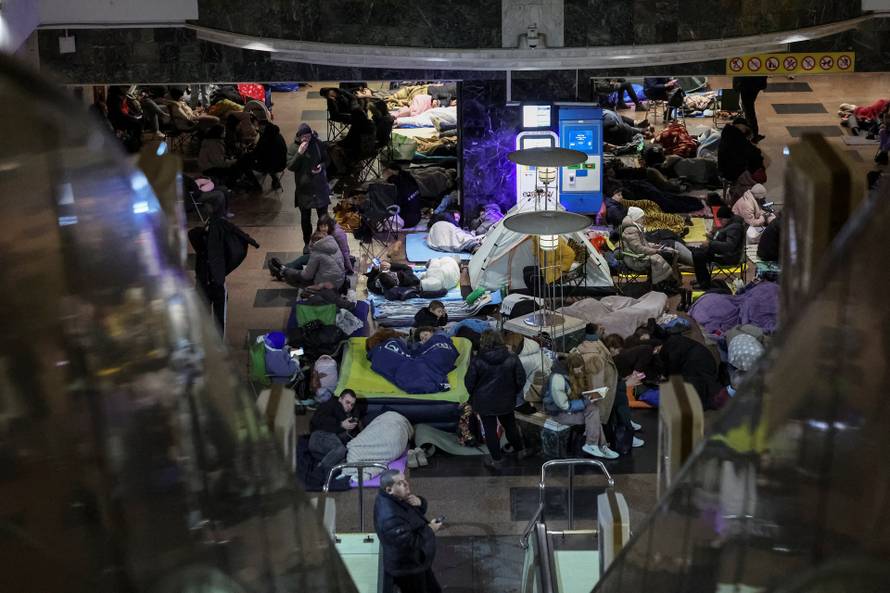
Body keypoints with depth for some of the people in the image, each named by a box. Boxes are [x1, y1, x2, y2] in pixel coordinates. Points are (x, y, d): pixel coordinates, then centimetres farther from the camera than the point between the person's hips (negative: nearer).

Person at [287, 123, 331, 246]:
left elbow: (326, 160, 5)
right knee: (305, 217, 13)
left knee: (323, 216, 6)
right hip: (303, 188, 0)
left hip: (320, 186, 0)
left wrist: (322, 166, -17)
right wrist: (299, 153, -27)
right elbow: (290, 167, -15)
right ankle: (307, 243, 30)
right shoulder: (292, 148, -9)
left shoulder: (318, 144, -7)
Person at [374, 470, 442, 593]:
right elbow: (409, 544, -34)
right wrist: (430, 529, -22)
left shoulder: (399, 498, -6)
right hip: (407, 570, -9)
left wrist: (419, 502, -16)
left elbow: (421, 509, 9)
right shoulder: (390, 517, -37)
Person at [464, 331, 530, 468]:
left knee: (490, 430, 10)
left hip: (485, 402, -3)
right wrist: (513, 393, 13)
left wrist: (474, 396, 9)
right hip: (506, 401, 3)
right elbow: (521, 379, -3)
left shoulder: (477, 361, -18)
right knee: (510, 426, 23)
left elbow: (469, 382, -10)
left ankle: (496, 459, 16)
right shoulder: (512, 359, -10)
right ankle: (520, 451, 36)